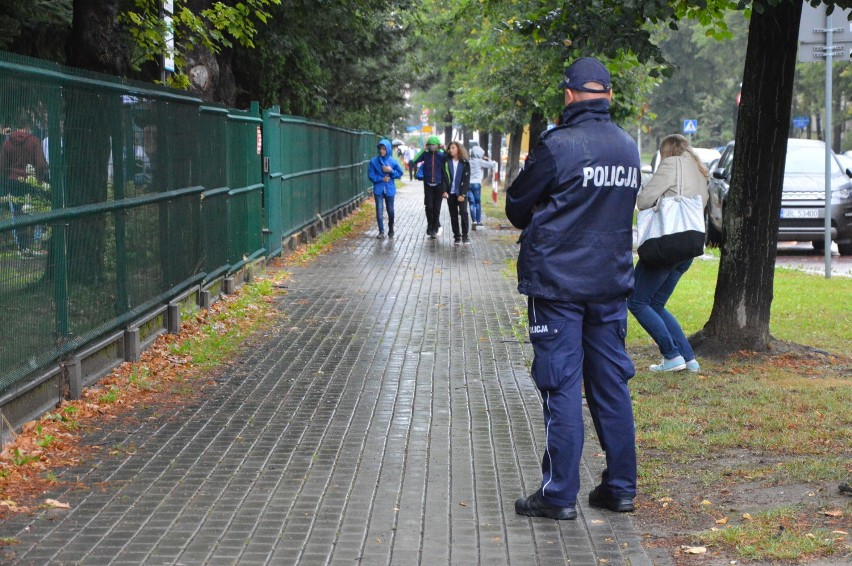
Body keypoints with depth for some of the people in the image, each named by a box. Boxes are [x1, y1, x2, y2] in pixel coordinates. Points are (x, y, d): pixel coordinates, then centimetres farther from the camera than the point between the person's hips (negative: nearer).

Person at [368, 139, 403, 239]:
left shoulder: (393, 161, -4)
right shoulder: (374, 161, -5)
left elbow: (400, 173, 2)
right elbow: (371, 175, -4)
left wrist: (391, 171, -15)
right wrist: (382, 179, -14)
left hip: (389, 189, 1)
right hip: (378, 189, -1)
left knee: (390, 210, 12)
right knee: (379, 211, -5)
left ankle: (391, 229, 32)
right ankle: (381, 232, -1)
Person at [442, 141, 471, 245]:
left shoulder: (465, 164, 1)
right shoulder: (447, 163, 6)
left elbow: (466, 180, -3)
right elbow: (444, 178, 2)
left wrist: (462, 194, -11)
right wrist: (445, 191, -11)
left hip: (461, 193, -2)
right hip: (450, 193, 2)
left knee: (463, 212, -15)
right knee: (453, 215, 5)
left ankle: (465, 236, -9)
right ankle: (456, 236, 11)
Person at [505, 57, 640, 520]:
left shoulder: (558, 146, -13)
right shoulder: (629, 148, 8)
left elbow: (516, 207, -2)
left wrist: (533, 223, 19)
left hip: (557, 281, -6)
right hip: (611, 282, 6)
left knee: (561, 387, -2)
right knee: (611, 385, 12)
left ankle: (559, 494, 2)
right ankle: (620, 487, 17)